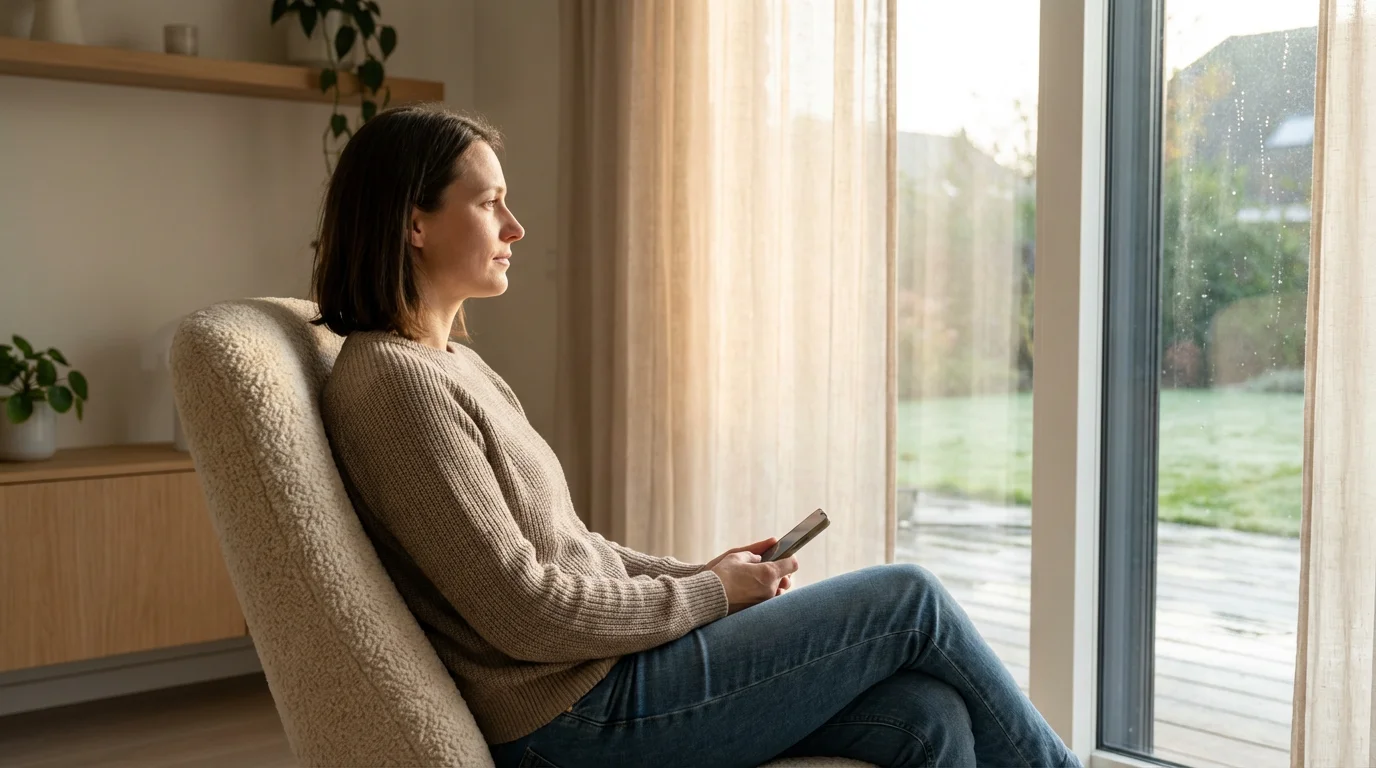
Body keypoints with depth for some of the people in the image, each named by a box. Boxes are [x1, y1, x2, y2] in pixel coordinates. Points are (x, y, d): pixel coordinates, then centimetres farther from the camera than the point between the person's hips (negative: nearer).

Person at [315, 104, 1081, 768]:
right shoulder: (394, 380, -15)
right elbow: (523, 611, -19)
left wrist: (704, 575, 4)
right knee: (910, 601, -5)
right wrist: (709, 594, -8)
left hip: (606, 678, 8)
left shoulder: (454, 364, 15)